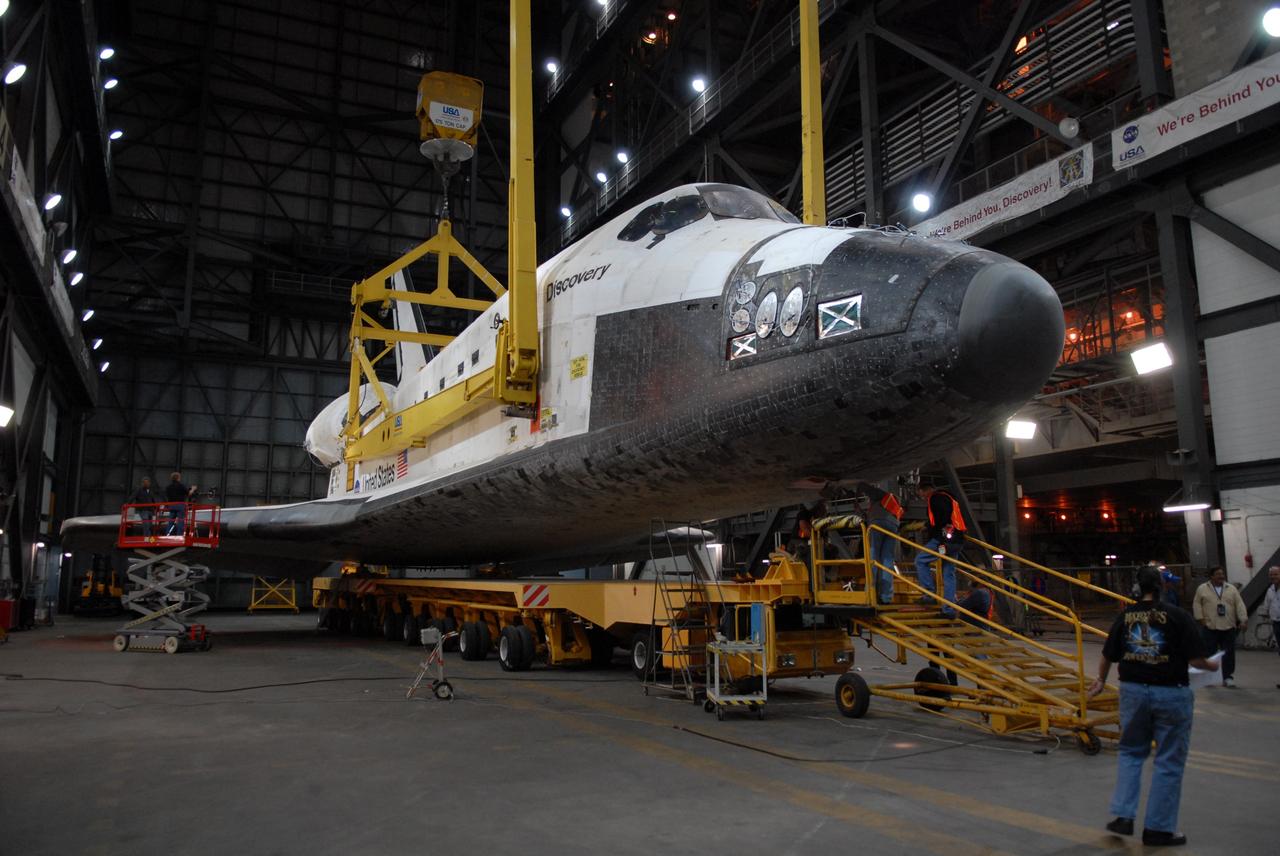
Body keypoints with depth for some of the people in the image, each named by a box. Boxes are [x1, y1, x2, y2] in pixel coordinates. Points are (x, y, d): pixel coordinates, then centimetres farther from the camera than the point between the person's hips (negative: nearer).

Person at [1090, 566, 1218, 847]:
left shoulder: (1125, 615, 0)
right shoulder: (1177, 616, -12)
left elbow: (1108, 655, 7)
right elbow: (1195, 659, -13)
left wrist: (1101, 681, 25)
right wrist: (1211, 666, 11)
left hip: (1133, 691, 3)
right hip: (1171, 694, -3)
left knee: (1131, 753, 20)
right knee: (1169, 762, 9)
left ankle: (1123, 816, 14)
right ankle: (1158, 829, 15)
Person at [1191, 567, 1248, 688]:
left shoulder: (1232, 589, 7)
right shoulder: (1202, 588, 2)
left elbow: (1239, 604, 2)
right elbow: (1197, 604, 4)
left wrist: (1243, 620, -8)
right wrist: (1200, 618, -5)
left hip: (1229, 627, 2)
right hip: (1210, 627, -2)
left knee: (1229, 653, 2)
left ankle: (1228, 677, 9)